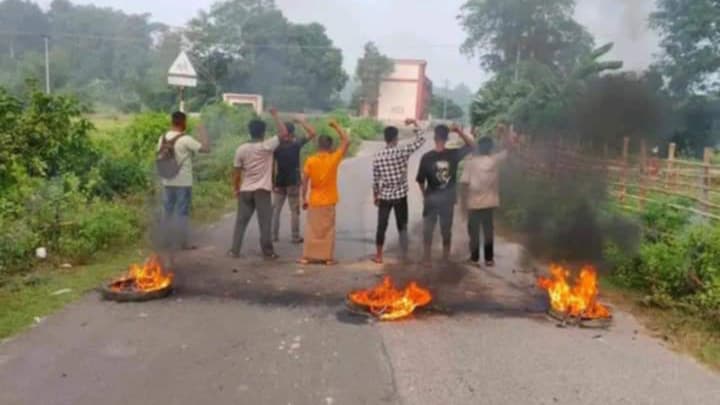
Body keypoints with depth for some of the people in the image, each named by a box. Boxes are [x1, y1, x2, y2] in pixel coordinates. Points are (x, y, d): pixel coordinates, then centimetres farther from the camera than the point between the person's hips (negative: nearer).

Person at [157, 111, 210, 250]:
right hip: (183, 183, -6)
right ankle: (184, 243, 5)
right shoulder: (185, 140, -15)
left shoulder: (163, 138, 5)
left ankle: (168, 241, 17)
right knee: (183, 213, 0)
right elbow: (206, 148, -13)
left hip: (167, 182, 6)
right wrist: (203, 131, -2)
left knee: (168, 211, 12)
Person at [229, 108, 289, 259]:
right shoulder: (266, 146, -10)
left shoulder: (241, 149, 2)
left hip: (245, 190, 4)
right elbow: (284, 133, -11)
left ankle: (235, 250, 12)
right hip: (262, 190, -4)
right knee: (265, 223, 1)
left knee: (241, 221, 11)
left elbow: (237, 172, 5)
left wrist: (236, 189, 15)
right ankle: (268, 252, 4)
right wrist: (275, 116, -3)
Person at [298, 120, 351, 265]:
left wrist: (304, 198, 3)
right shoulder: (334, 159, -9)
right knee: (328, 229, 7)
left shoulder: (310, 161, -7)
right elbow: (347, 141, -2)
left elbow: (304, 182, -6)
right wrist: (337, 126, 5)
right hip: (329, 201, 0)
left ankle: (308, 256, 9)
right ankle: (327, 257, 8)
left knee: (312, 229, 8)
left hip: (314, 201, 0)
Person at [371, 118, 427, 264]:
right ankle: (404, 256, 13)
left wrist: (375, 196, 13)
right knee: (402, 227, 10)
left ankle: (379, 256, 15)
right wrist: (415, 123, 5)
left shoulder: (378, 157, -5)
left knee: (382, 226, 9)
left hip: (384, 197, 1)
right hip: (401, 196, -1)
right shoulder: (402, 151, -12)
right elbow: (421, 140, -2)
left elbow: (375, 180, 0)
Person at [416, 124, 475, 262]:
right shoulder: (454, 155, -10)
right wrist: (459, 131, -4)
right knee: (446, 229, 15)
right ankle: (446, 256, 23)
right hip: (448, 198, 2)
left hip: (432, 197, -2)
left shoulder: (427, 157, -14)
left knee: (428, 229, 12)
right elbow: (470, 145, 6)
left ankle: (427, 257, 14)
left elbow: (420, 180, -8)